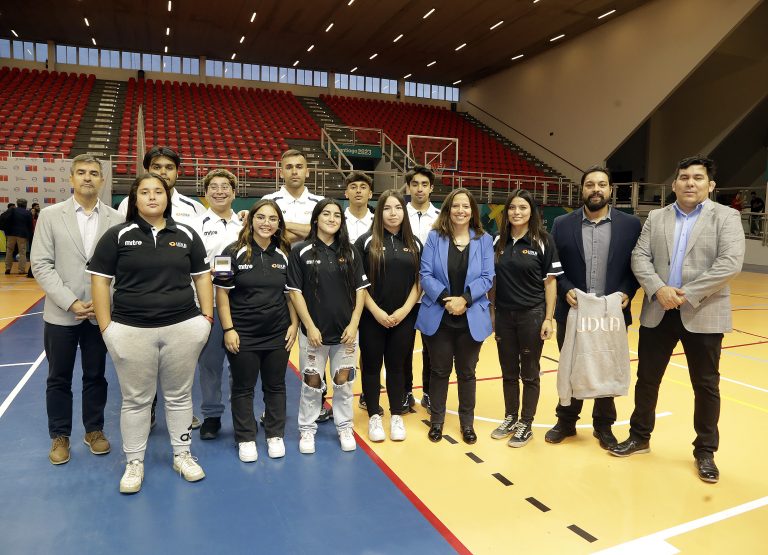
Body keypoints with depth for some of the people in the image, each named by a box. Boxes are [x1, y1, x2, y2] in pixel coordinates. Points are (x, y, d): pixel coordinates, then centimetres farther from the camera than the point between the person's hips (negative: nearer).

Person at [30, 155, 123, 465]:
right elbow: (41, 265, -5)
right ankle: (60, 436, 27)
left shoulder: (116, 219, 1)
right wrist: (71, 303, -13)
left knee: (95, 376, 12)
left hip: (101, 313, 0)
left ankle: (94, 430, 29)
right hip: (61, 313, 0)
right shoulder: (50, 215, 1)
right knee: (59, 379, 11)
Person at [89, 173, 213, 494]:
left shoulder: (187, 235, 6)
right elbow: (100, 281, 1)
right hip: (131, 331, -1)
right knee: (135, 400, 10)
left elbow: (202, 276, 11)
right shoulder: (117, 235, 0)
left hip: (183, 328, 2)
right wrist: (106, 327, -4)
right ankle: (134, 463, 26)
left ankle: (182, 455, 29)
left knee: (179, 396, 12)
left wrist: (207, 317, 5)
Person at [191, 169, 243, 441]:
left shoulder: (244, 223, 10)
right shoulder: (197, 224, 2)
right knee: (210, 360, 6)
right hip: (209, 304, -2)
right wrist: (213, 271, -19)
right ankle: (211, 415, 22)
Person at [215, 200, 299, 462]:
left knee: (275, 386, 13)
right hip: (243, 335, -3)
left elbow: (291, 292, 10)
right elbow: (222, 292, -6)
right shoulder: (234, 252, -6)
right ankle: (245, 439, 24)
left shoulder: (284, 255, 5)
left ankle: (275, 436, 27)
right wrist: (228, 329, -11)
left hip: (278, 334, 3)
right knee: (243, 388, 9)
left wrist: (294, 324, 2)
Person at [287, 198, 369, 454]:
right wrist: (310, 327, -11)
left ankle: (345, 428, 28)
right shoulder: (300, 252, -4)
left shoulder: (350, 253, 4)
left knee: (344, 381, 11)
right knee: (311, 382, 8)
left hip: (345, 331, 2)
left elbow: (360, 290, 4)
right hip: (313, 331, -2)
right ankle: (307, 429, 26)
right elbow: (295, 292, -6)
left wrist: (353, 325, -5)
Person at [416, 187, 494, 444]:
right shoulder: (435, 237, -2)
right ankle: (436, 420, 27)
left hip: (472, 318, 1)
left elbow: (487, 278, -4)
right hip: (438, 317, -1)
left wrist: (465, 299, -17)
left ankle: (467, 423, 29)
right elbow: (426, 274, -7)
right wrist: (446, 298, -20)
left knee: (466, 372, 13)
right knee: (440, 370, 10)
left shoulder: (484, 240, 2)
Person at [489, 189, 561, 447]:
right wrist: (491, 310, 7)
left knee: (529, 373, 9)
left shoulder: (543, 241, -6)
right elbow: (493, 279, 9)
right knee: (508, 371, 13)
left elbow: (550, 281, -5)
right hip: (504, 315, 3)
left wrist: (548, 318, -9)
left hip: (532, 315, -3)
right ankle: (510, 418, 29)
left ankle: (526, 425, 22)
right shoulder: (499, 241, 4)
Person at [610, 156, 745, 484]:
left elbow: (731, 263, -14)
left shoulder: (726, 217, -1)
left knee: (706, 386, 9)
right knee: (647, 379, 12)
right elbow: (639, 257, 0)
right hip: (657, 313, 3)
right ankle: (640, 436, 30)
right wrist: (658, 289, -16)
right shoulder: (656, 218, 8)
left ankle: (705, 452, 26)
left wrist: (688, 294, -19)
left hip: (703, 316, -2)